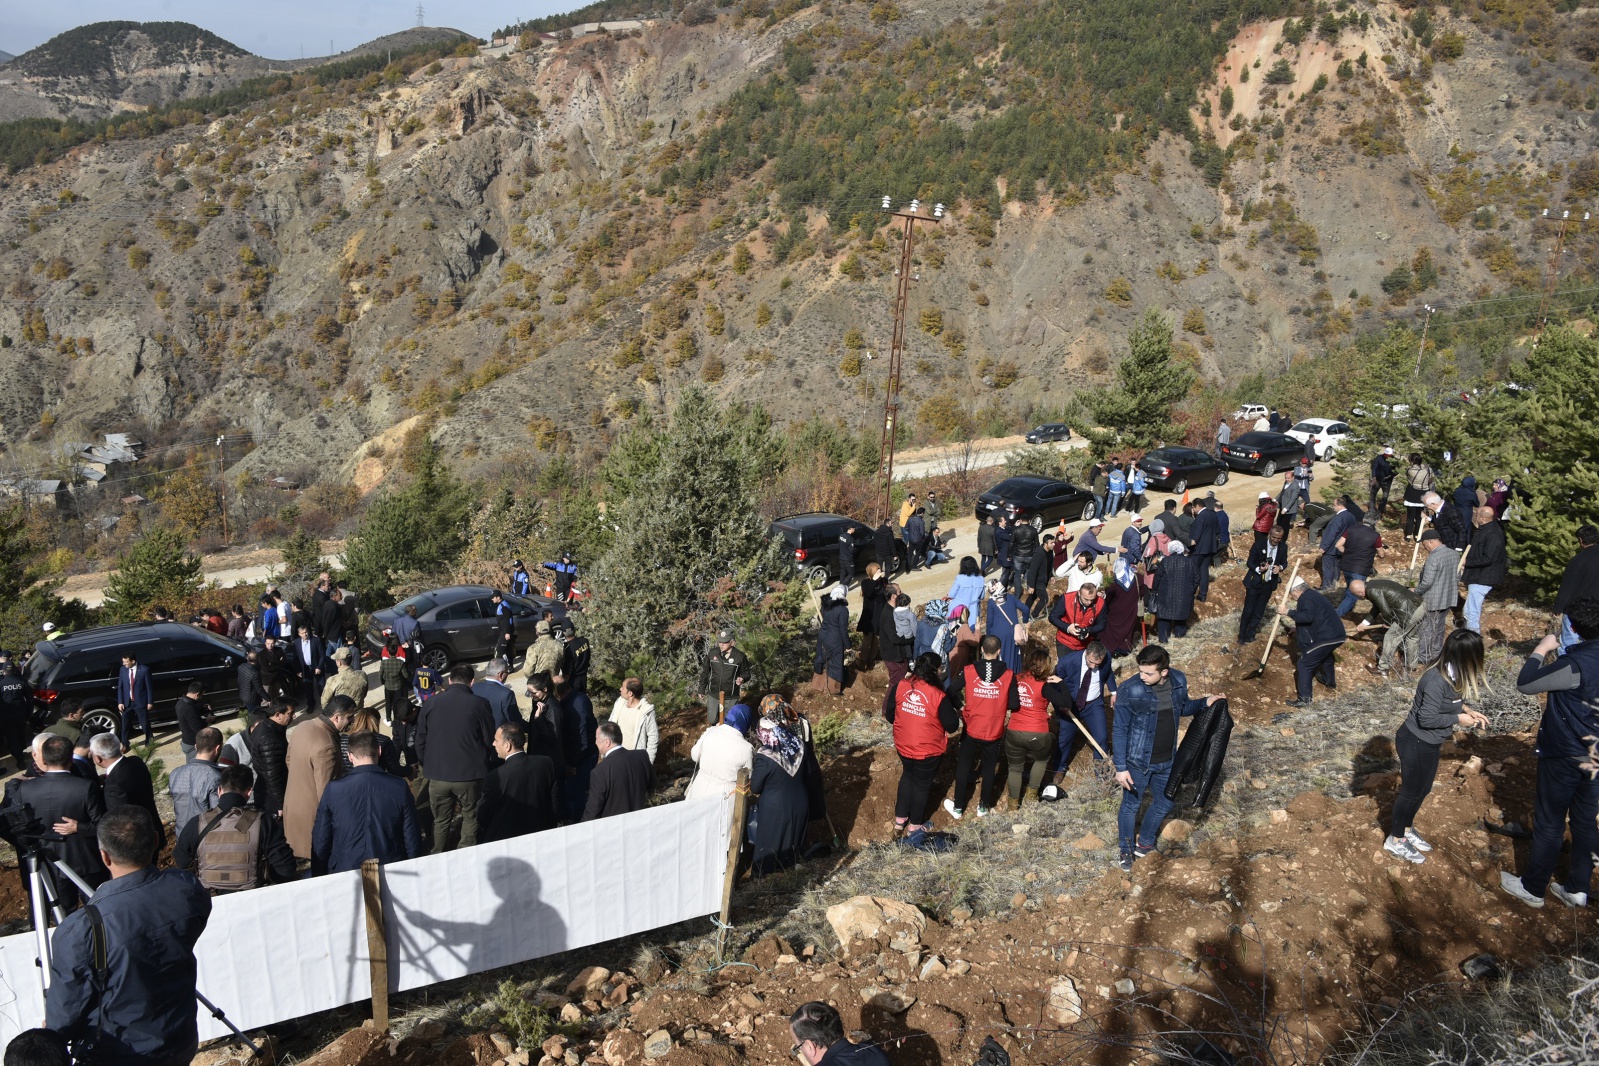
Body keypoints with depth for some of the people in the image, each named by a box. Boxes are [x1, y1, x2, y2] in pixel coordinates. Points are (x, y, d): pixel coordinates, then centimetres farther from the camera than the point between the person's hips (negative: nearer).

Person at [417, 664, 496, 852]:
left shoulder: (431, 703, -2)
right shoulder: (479, 704, -9)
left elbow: (420, 741, 5)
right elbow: (490, 740, -3)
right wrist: (483, 764, 15)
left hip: (437, 775, 2)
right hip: (470, 774, -2)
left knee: (440, 821, 17)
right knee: (470, 818, 14)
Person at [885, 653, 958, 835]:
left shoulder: (900, 686, -14)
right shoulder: (939, 696, -25)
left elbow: (890, 716, -2)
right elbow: (952, 726, -16)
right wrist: (953, 714, 4)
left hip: (903, 746, 4)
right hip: (928, 750, -4)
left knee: (907, 777, 29)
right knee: (922, 784, 19)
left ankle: (899, 820, 37)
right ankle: (914, 826, 35)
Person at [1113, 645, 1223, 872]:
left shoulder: (1179, 681, -12)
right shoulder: (1130, 690, -25)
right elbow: (1120, 730, -17)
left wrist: (1205, 702, -9)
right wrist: (1121, 767, -17)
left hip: (1167, 761, 5)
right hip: (1137, 761, -5)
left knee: (1164, 804, 22)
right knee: (1131, 805, 15)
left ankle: (1145, 842, 47)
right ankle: (1126, 849, 39)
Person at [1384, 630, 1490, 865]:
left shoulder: (1452, 675, -5)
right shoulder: (1436, 681, -32)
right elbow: (1427, 718, -28)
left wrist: (1466, 710, -3)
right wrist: (1458, 719, -17)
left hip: (1429, 743, 9)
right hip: (1415, 743, -9)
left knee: (1423, 790, 23)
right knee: (1411, 792, 8)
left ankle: (1407, 829, 43)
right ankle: (1395, 840, 26)